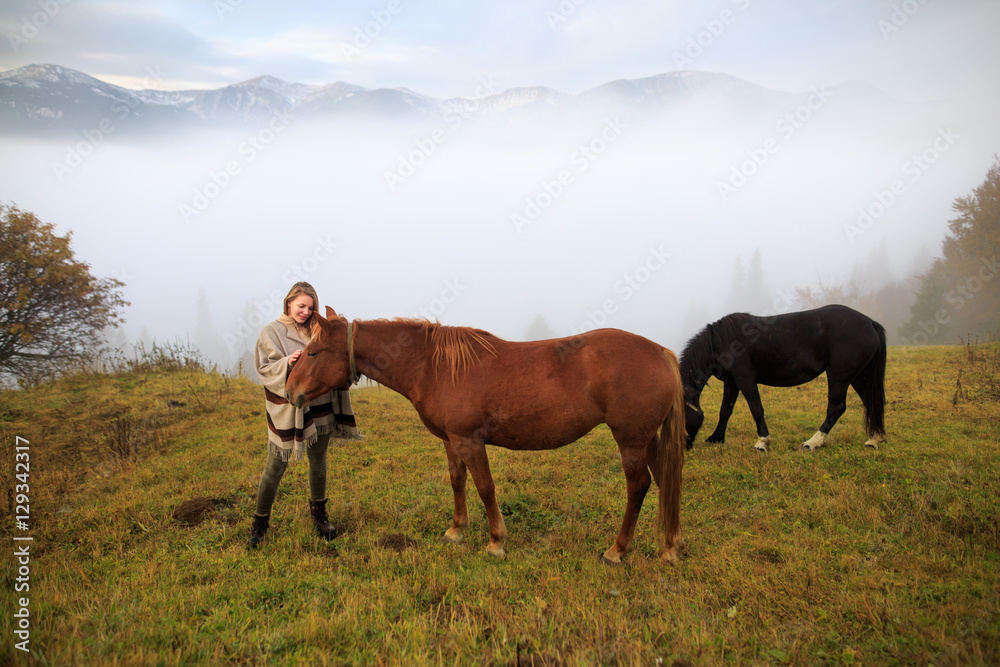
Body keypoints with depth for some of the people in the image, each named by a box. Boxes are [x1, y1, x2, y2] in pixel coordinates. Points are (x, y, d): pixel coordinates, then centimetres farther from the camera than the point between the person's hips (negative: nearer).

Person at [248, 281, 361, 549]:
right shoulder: (271, 332, -3)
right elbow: (264, 368, -11)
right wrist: (287, 363, -29)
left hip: (319, 408, 4)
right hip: (286, 410, -4)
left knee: (318, 462, 16)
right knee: (275, 466, 1)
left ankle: (319, 514, 33)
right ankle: (260, 521, 17)